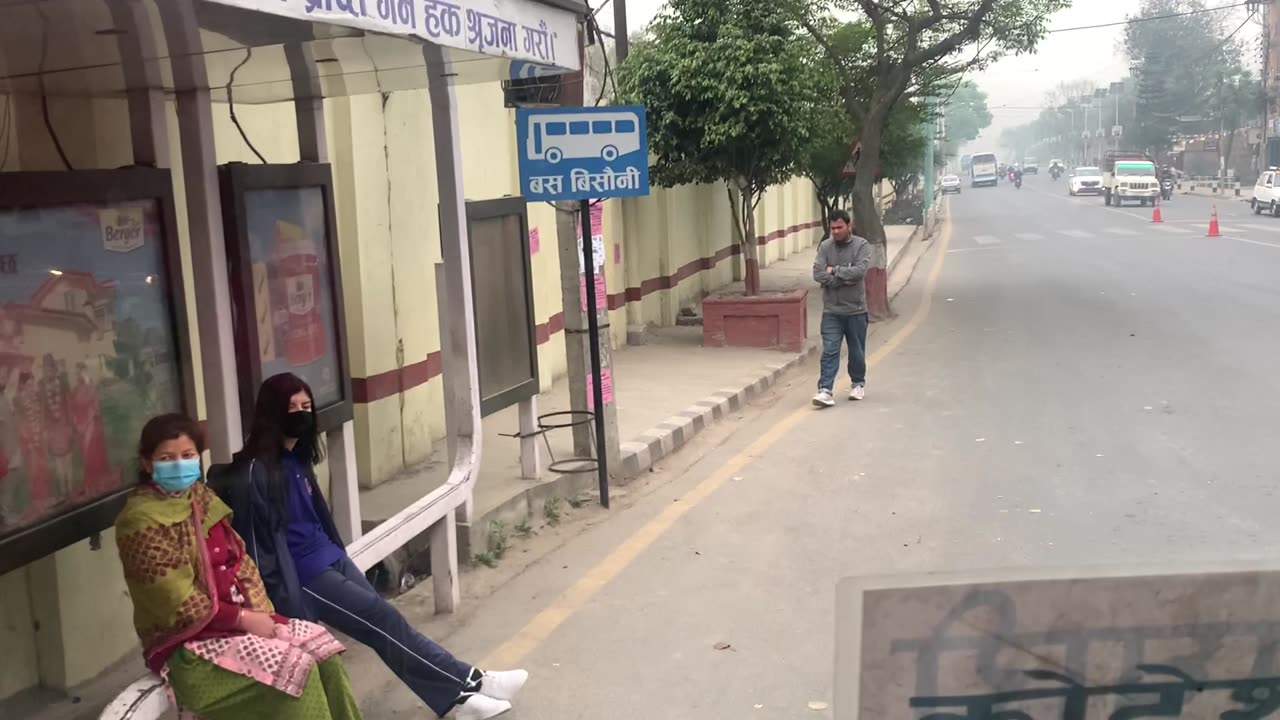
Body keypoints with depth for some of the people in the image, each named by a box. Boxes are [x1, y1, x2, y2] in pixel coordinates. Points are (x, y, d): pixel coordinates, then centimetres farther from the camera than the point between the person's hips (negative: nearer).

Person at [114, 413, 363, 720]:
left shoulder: (200, 497, 9)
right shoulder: (141, 521, -15)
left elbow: (239, 561, 9)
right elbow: (179, 603, -19)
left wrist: (259, 611, -6)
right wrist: (243, 618, -17)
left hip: (239, 617, 8)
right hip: (188, 642, -8)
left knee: (324, 651, -9)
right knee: (297, 671, -22)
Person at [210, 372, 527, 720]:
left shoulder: (297, 457, 9)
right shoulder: (255, 473, -18)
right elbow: (257, 541, -18)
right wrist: (284, 603, -17)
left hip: (330, 558, 8)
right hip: (303, 574, -8)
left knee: (382, 622, 4)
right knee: (384, 620, -7)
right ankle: (469, 681, 0)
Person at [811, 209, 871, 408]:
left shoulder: (862, 246, -5)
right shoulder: (825, 246, 0)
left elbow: (859, 271, -20)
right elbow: (818, 274, -11)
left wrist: (834, 270, -12)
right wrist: (845, 279, -16)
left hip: (855, 309, 0)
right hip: (831, 310, 1)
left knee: (857, 351, 13)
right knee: (829, 351, -7)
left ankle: (859, 384, 33)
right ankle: (825, 390, -10)